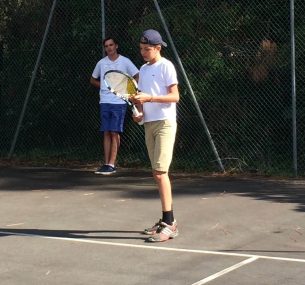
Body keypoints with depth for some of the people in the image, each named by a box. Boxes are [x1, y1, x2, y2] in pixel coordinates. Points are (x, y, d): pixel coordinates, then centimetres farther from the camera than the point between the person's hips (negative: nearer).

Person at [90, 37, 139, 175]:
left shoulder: (125, 62, -2)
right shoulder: (101, 63, 10)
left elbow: (137, 77, -2)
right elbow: (93, 80, 23)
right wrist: (104, 86, 8)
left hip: (119, 102, -4)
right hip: (104, 102, 4)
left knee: (115, 133, -6)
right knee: (106, 133, 4)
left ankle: (112, 164, -7)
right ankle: (106, 163, 7)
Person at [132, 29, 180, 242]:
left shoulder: (166, 66, -6)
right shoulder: (143, 69, 16)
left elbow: (175, 96, -11)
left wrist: (149, 98, -21)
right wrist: (139, 111, 2)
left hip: (165, 123, -8)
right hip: (149, 123, 8)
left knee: (161, 172, -14)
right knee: (157, 173, 7)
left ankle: (169, 224, -15)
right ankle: (167, 220, 13)